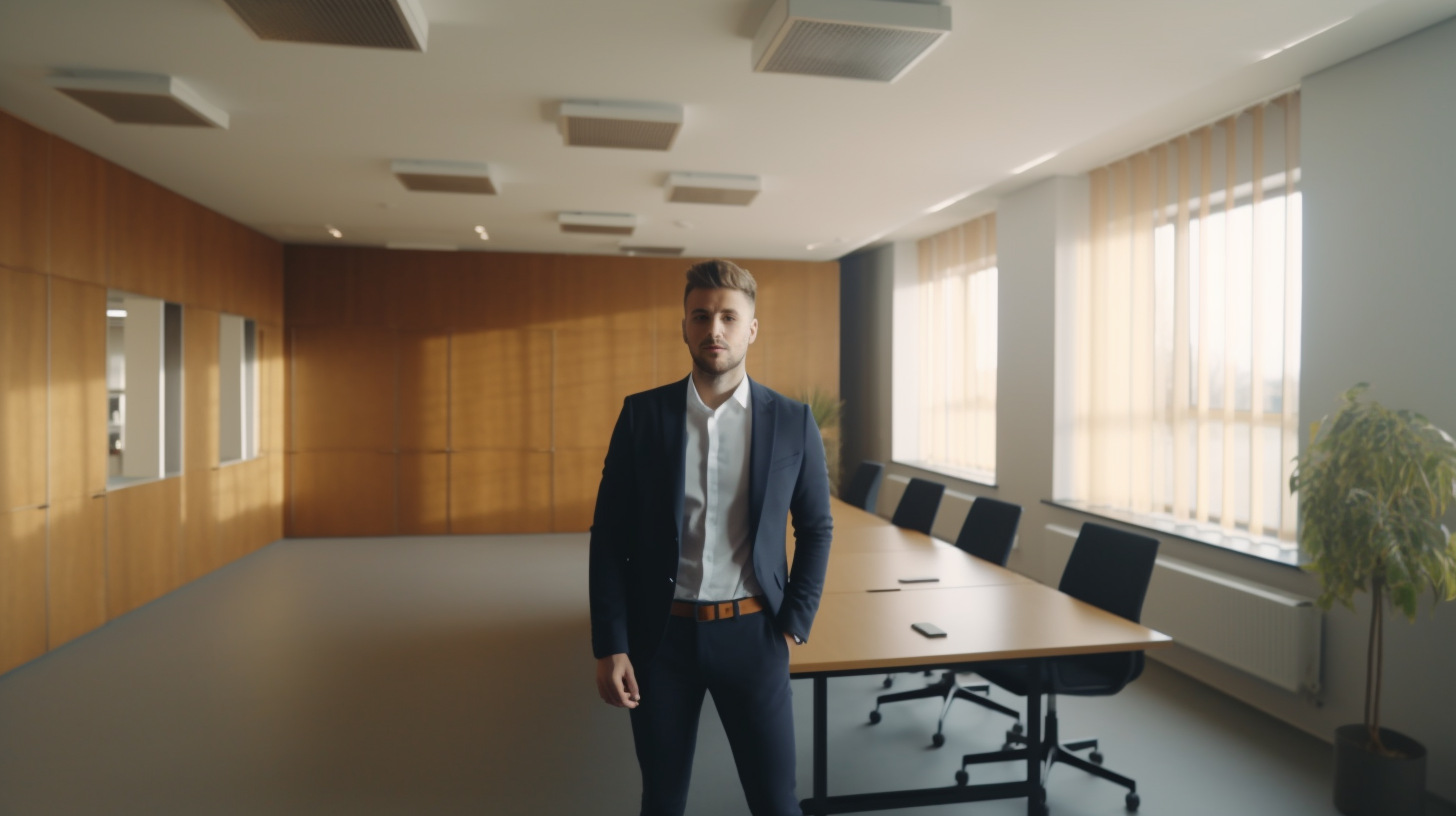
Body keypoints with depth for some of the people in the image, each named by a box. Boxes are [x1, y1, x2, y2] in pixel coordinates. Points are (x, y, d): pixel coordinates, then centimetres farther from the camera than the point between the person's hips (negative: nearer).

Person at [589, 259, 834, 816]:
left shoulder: (793, 422, -3)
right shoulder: (642, 414, -3)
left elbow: (817, 530, 7)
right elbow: (609, 536, -2)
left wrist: (794, 624, 0)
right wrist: (609, 646, -6)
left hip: (751, 634, 0)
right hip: (661, 634, 1)